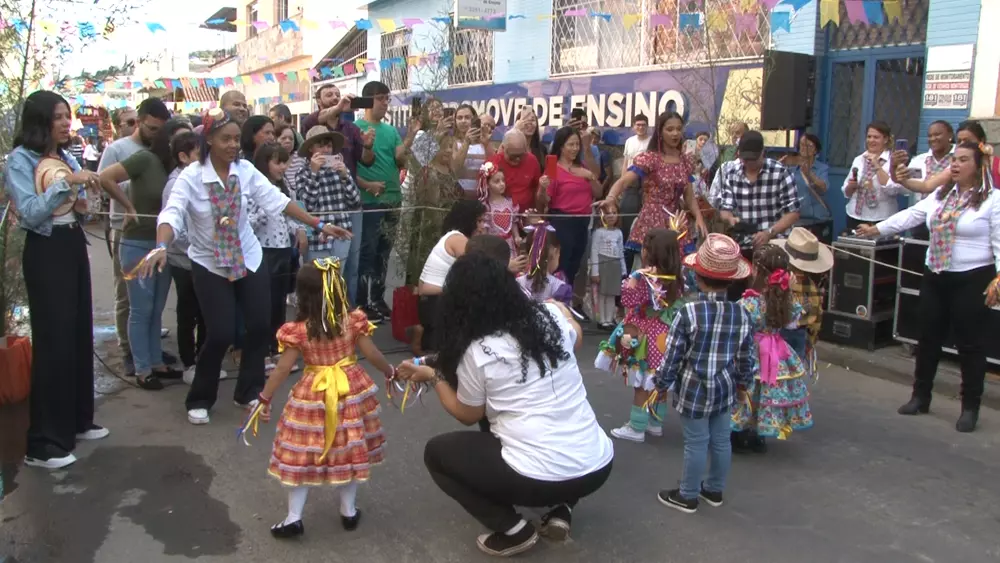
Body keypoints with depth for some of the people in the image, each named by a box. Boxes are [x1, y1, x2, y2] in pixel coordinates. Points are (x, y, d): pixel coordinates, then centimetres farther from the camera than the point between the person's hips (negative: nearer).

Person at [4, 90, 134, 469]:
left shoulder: (65, 156, 10)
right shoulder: (20, 159, -10)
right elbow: (30, 213, -22)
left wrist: (88, 188, 1)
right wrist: (67, 182, -26)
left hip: (74, 245, 8)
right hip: (45, 252, -8)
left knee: (80, 334, 12)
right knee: (53, 341, -7)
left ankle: (77, 421, 26)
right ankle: (43, 443, 1)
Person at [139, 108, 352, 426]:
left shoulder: (245, 171, -7)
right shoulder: (191, 177, -17)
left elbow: (277, 201, -7)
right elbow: (172, 214, -29)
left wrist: (319, 225, -10)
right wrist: (161, 247, -48)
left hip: (249, 259, 4)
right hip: (209, 265, -4)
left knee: (259, 326, 0)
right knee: (221, 334, -9)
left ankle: (247, 392, 22)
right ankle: (199, 400, 14)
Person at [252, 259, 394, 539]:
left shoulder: (298, 330, -13)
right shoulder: (353, 321, -8)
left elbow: (283, 369, -9)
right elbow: (372, 354, -2)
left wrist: (265, 399, 2)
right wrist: (389, 371, 16)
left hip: (313, 397, -2)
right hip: (351, 392, 2)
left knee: (302, 455, 9)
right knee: (349, 450, 15)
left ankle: (293, 518, 12)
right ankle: (349, 511, 26)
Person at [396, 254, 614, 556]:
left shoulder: (476, 351, -9)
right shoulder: (551, 315, 3)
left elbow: (468, 415, 9)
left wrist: (433, 376, 18)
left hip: (540, 478, -6)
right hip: (599, 466, 6)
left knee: (436, 452, 13)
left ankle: (512, 529, 5)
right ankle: (561, 509, 19)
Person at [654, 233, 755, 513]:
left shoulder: (688, 312, -20)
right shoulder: (740, 313, -6)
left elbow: (672, 355, -14)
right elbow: (747, 356, 3)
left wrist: (662, 385, 0)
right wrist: (743, 383, 19)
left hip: (693, 389, -5)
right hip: (724, 388, 5)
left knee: (696, 443, 6)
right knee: (721, 440, 17)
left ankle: (688, 496, 21)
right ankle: (715, 490, 35)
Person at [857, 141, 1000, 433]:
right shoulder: (941, 195, 11)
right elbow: (911, 215, 9)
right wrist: (876, 229, 3)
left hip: (972, 280, -6)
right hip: (935, 277, 6)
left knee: (970, 344, 1)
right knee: (928, 338, 12)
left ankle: (970, 407, 13)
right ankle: (920, 397, 25)